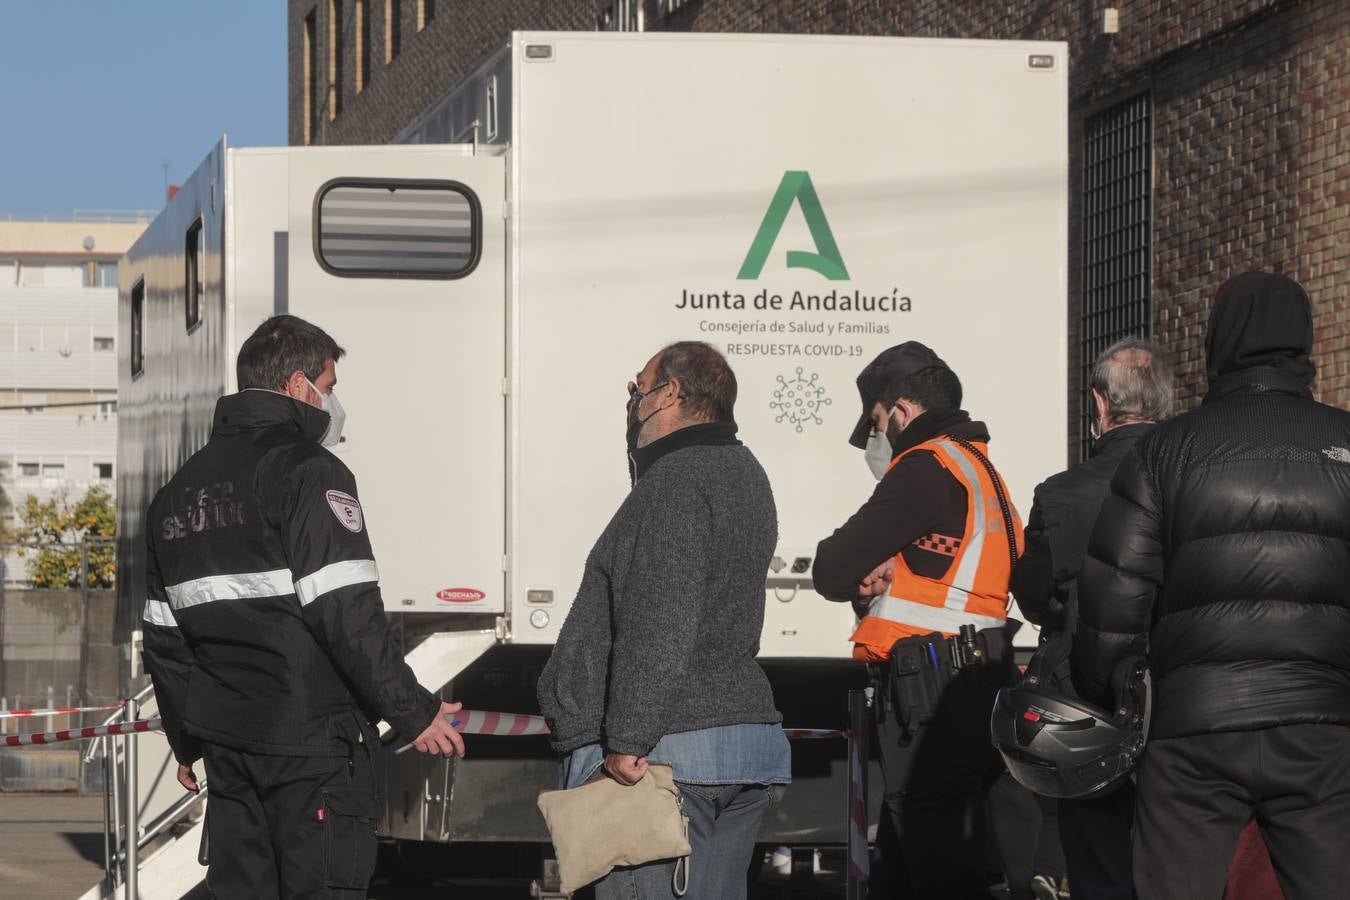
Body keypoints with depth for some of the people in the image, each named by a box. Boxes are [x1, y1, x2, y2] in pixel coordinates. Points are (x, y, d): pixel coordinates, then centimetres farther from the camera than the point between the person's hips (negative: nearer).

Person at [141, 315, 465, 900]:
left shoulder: (176, 493, 14)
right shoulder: (308, 472, -11)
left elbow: (162, 638, 19)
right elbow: (348, 615, -18)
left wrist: (187, 741, 28)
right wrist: (413, 713, -10)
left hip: (227, 743, 7)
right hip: (312, 742, -7)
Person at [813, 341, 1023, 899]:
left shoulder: (928, 469, -11)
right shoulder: (977, 467, 21)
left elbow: (833, 573, -12)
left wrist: (860, 574, 9)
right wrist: (879, 573, -3)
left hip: (931, 692, -10)